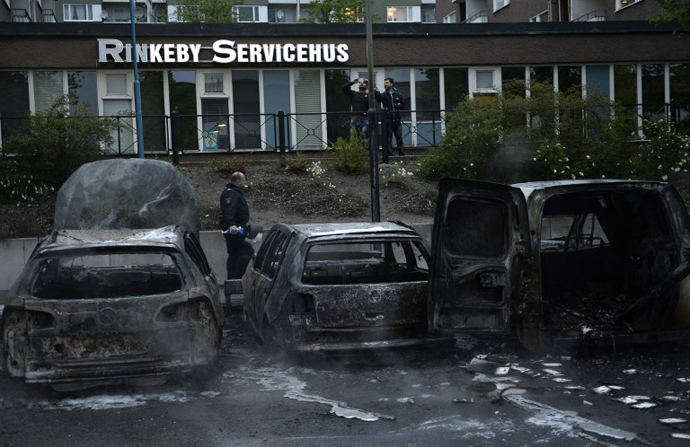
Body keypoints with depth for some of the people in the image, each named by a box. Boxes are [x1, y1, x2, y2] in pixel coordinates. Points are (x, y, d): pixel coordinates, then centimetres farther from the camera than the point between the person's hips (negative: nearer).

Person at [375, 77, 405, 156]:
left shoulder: (398, 95, 11)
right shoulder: (383, 95, 3)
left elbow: (403, 105, 17)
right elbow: (378, 99, -20)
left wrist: (399, 105, -5)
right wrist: (377, 92, -38)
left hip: (396, 120, 2)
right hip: (387, 120, -2)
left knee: (399, 137, 7)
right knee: (388, 138, 0)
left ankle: (401, 153, 14)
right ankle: (389, 153, 5)